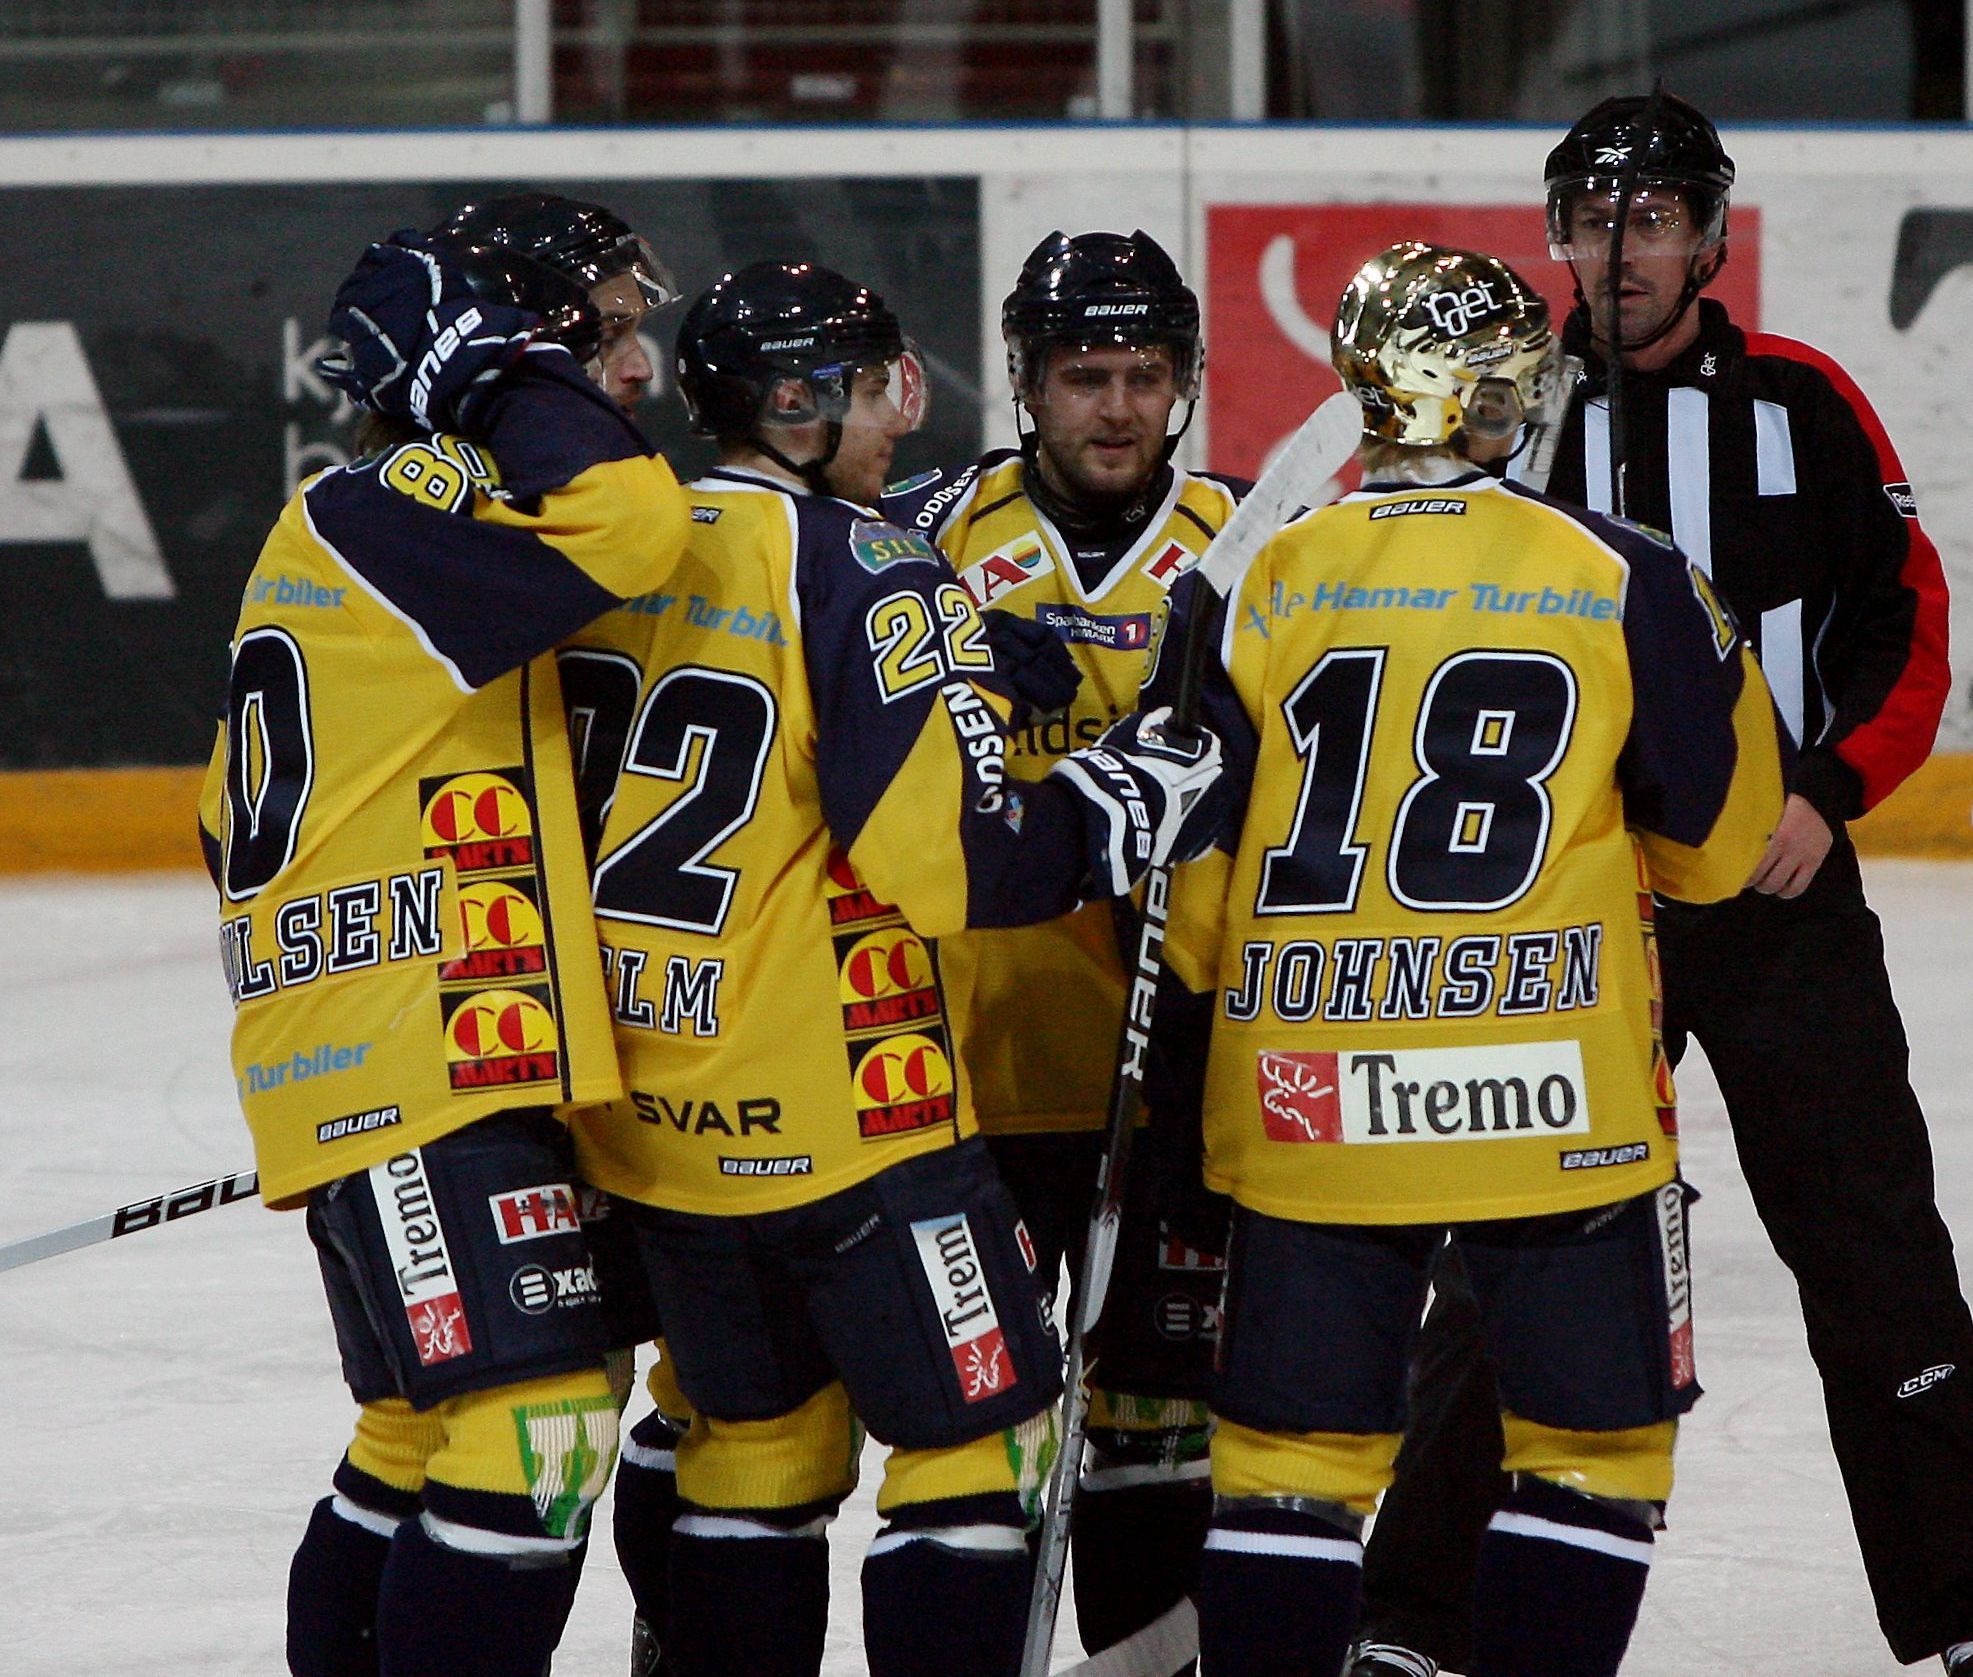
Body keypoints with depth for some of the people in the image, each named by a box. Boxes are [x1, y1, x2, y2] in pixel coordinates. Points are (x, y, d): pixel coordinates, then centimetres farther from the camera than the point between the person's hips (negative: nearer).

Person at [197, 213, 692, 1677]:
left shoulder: (340, 529, 20)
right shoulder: (383, 510, -12)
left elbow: (246, 826, 25)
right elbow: (624, 519, -28)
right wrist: (516, 373, -12)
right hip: (420, 1074, -11)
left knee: (430, 1433, 18)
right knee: (536, 1434, -15)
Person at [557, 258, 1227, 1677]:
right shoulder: (869, 571, -14)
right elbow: (949, 855, -19)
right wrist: (1137, 791, -6)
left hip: (656, 1100, 8)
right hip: (835, 1101, -7)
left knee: (758, 1434, 18)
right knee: (978, 1429, 1)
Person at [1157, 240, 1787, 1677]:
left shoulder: (1264, 582, 1)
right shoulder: (1624, 580, -3)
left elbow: (1190, 884, 4)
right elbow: (1722, 840, 6)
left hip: (1310, 1104, 2)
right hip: (1561, 1104, -2)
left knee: (1292, 1459, 10)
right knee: (1594, 1448, 10)